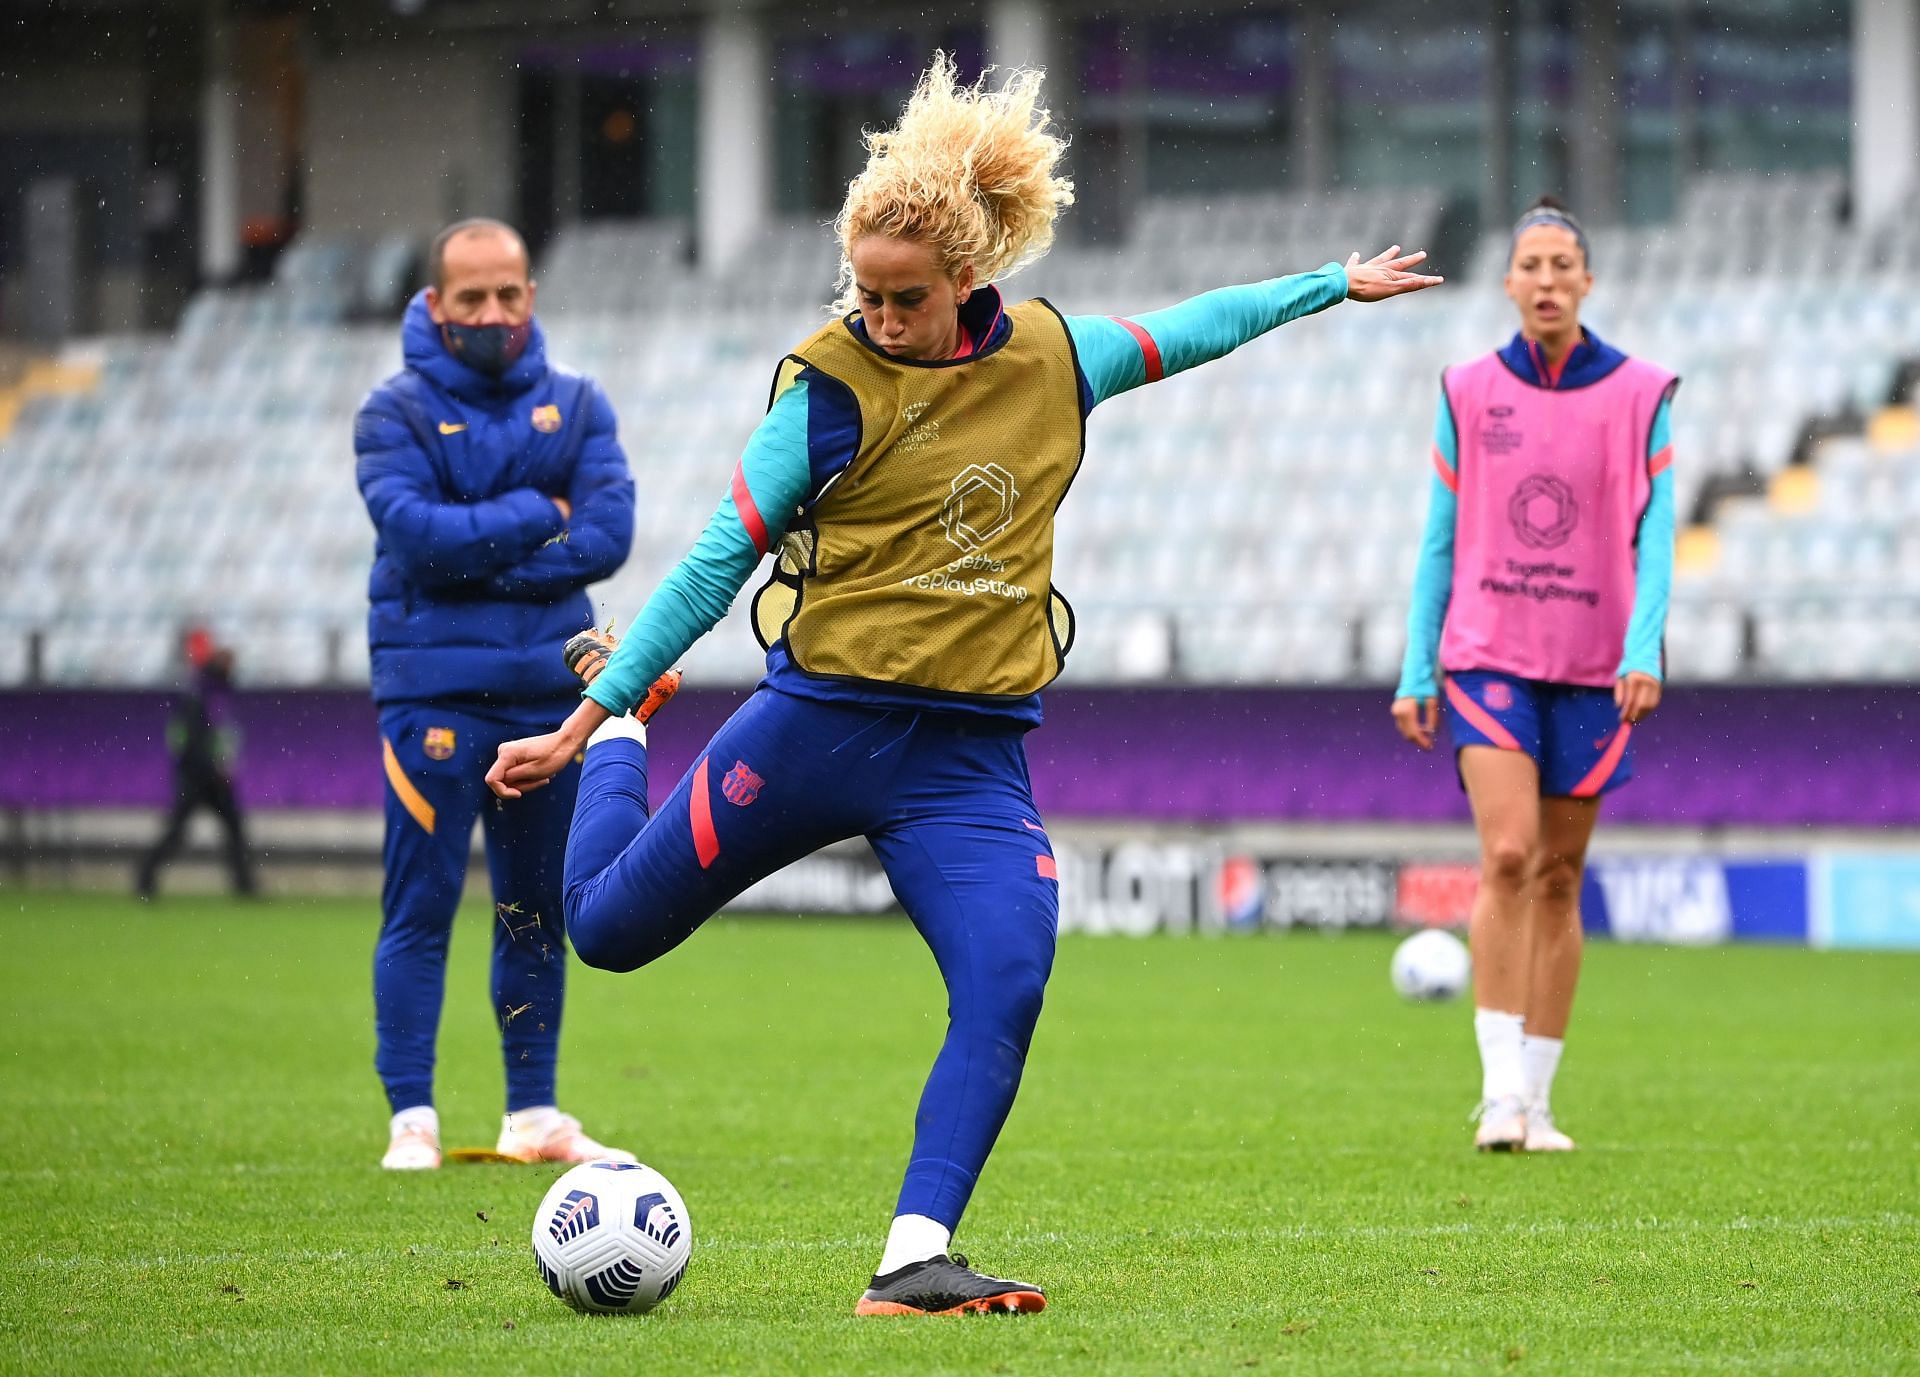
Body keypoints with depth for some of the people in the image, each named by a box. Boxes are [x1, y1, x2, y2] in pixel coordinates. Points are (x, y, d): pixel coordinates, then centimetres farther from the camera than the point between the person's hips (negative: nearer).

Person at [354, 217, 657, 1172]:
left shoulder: (576, 406, 8)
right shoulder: (396, 412, -1)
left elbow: (608, 535, -5)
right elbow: (417, 531, -17)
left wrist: (480, 555, -13)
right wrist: (539, 516, -10)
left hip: (551, 689, 4)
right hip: (434, 691, -4)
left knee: (538, 908, 10)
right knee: (421, 908, -6)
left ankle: (533, 1112, 18)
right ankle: (412, 1118, -4)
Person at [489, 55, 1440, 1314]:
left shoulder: (1049, 357, 3)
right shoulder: (832, 386, -8)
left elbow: (1182, 333, 23)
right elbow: (718, 561, -6)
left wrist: (1335, 284, 33)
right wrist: (586, 719, -7)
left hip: (972, 759, 2)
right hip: (820, 724, -2)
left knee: (1009, 985, -20)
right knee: (607, 929, 7)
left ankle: (913, 1260, -17)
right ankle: (620, 743, 40)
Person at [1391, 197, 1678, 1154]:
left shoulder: (1642, 396, 3)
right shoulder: (1467, 394, 5)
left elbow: (1654, 539, 1)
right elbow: (1438, 541, 9)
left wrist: (1643, 652, -14)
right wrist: (1416, 672, 4)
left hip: (1592, 668, 1)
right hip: (1488, 657, -1)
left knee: (1560, 878, 4)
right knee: (1508, 856, -17)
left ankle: (1535, 1101, 11)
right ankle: (1500, 1091, -15)